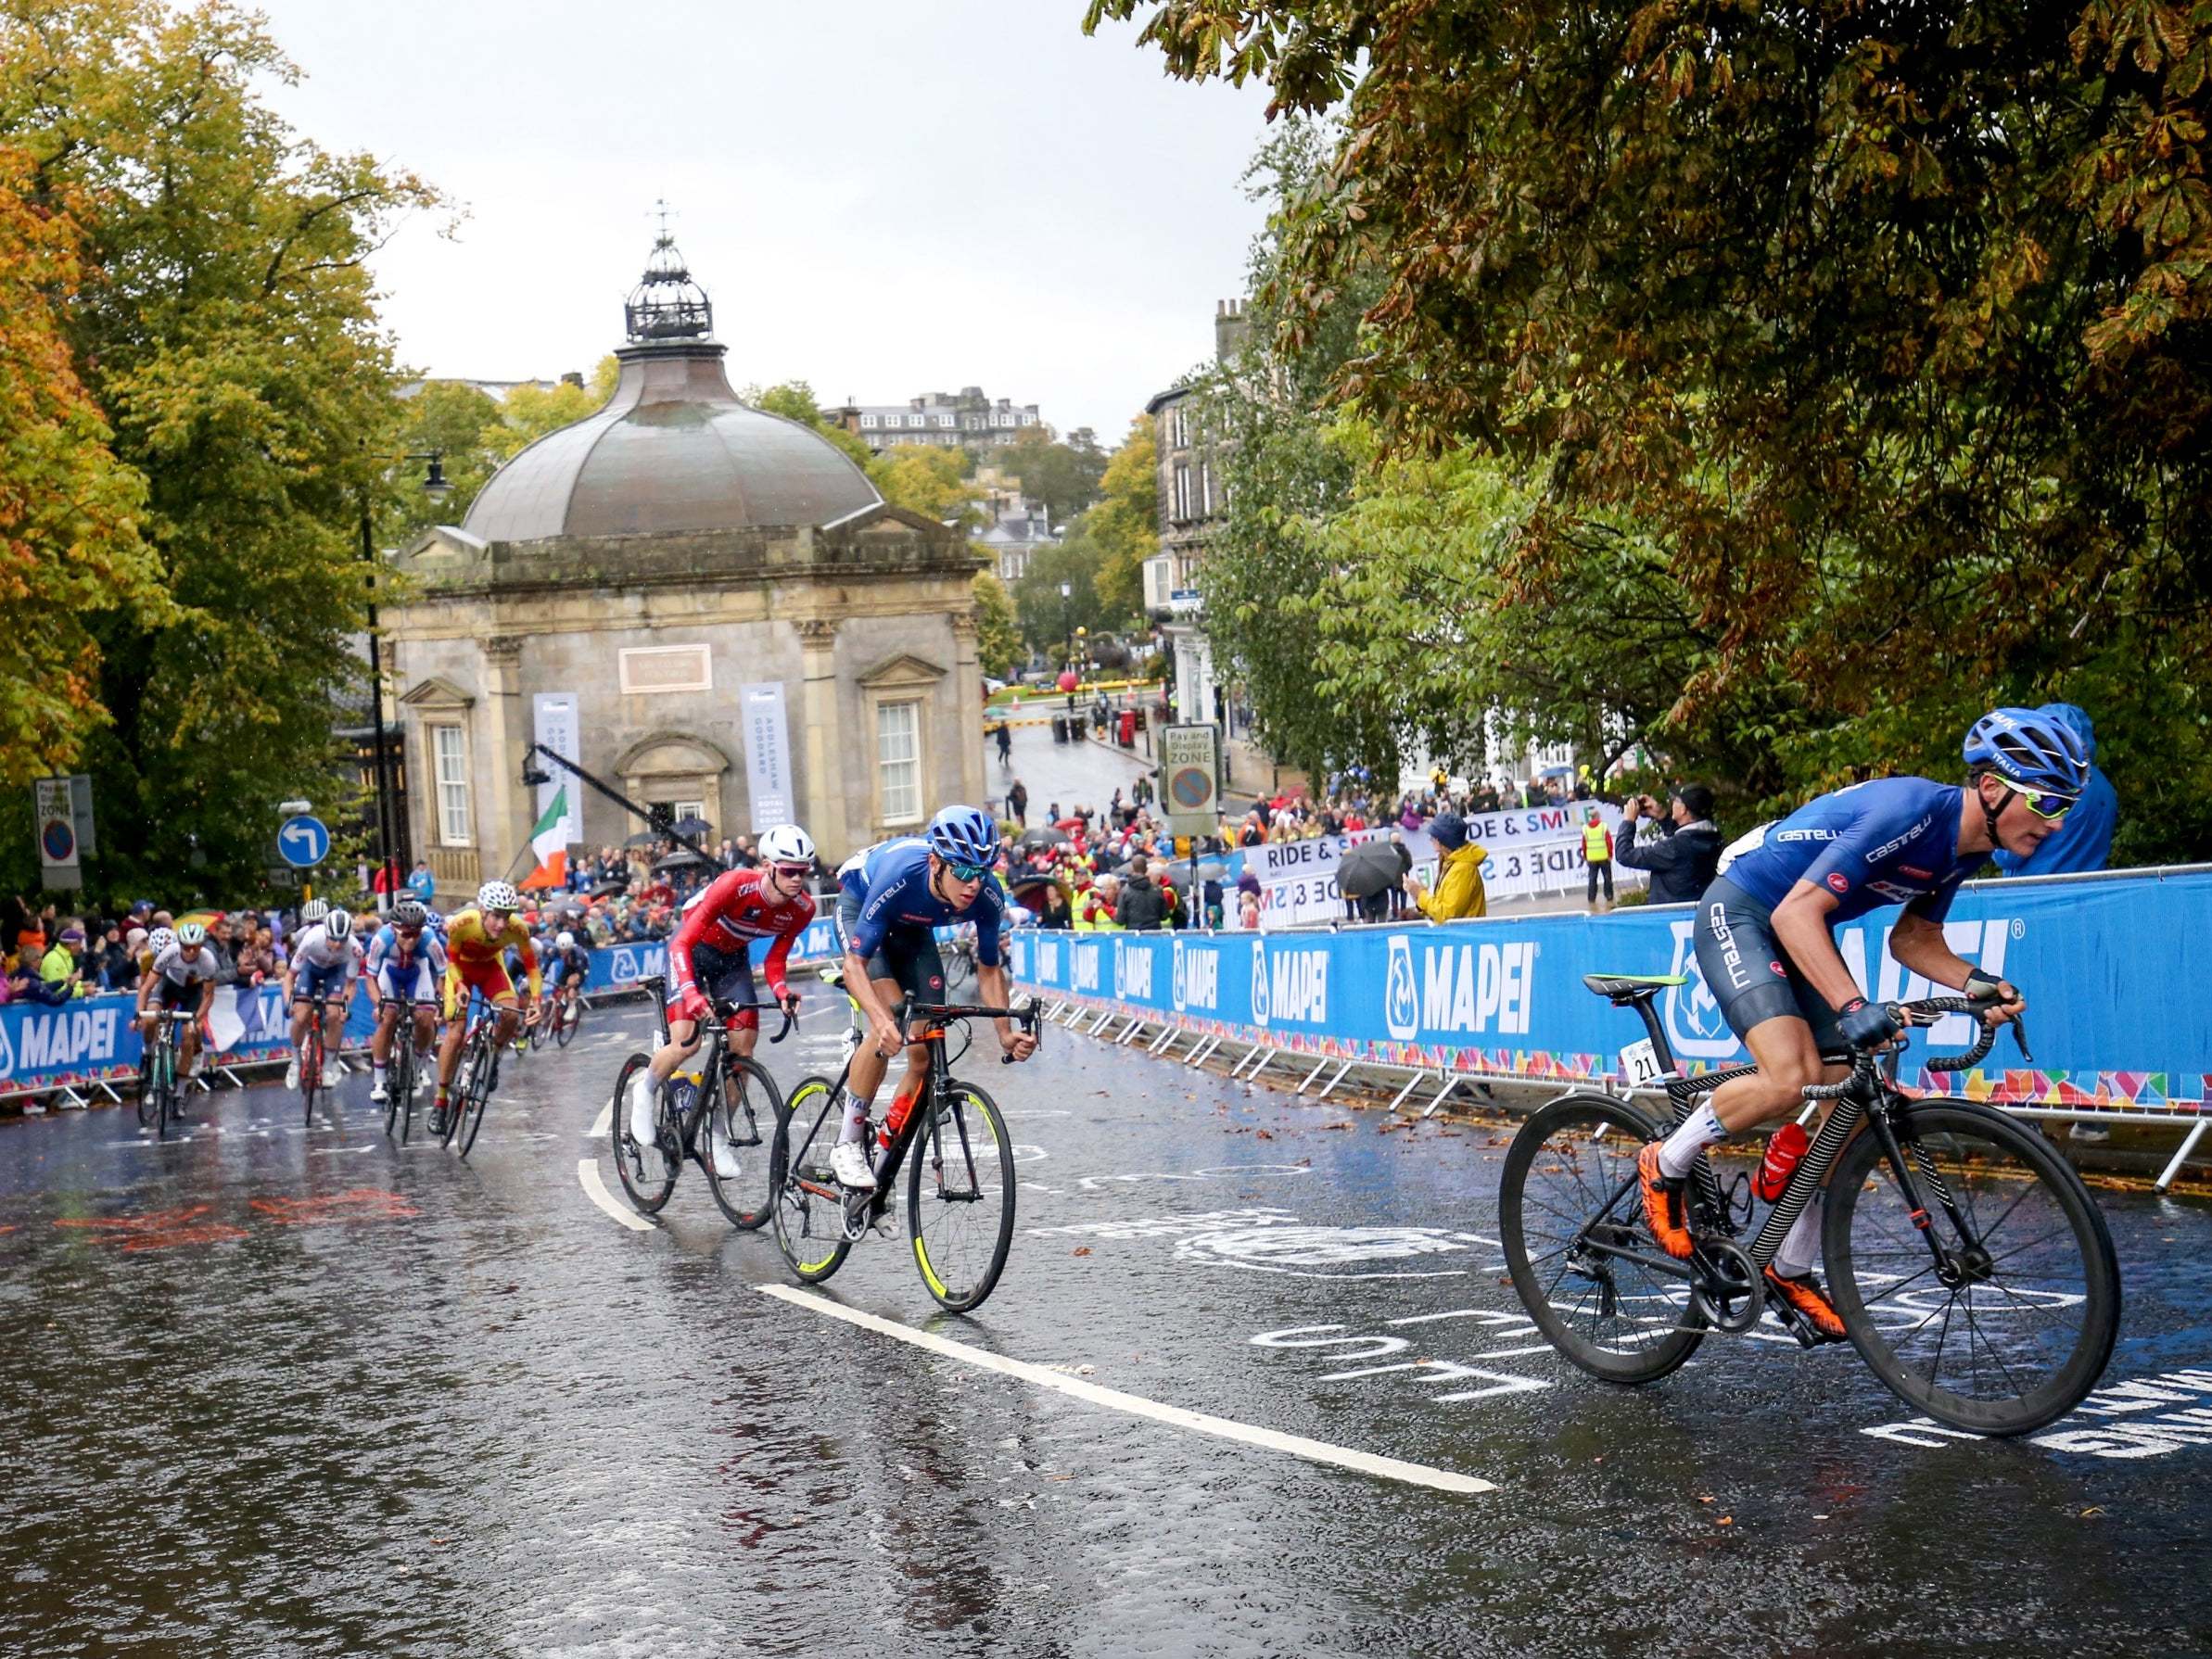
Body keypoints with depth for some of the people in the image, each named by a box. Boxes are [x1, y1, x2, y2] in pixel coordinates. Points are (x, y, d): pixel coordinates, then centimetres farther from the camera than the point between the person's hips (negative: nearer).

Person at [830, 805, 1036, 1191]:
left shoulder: (988, 896, -30)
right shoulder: (899, 876, -42)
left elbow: (989, 968, -13)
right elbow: (855, 963, -39)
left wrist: (1006, 1033, -27)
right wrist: (882, 1021, -55)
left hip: (912, 929, 5)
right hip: (859, 908, -4)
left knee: (926, 1054, -7)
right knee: (891, 1025, -28)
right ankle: (847, 1145, -16)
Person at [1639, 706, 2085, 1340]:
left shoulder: (1965, 843, -2)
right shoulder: (1910, 812, -30)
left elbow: (1912, 938, 10)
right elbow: (1795, 913, -34)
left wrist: (1974, 981, -10)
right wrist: (1854, 1007, -45)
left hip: (1802, 933, 9)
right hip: (1740, 913, -9)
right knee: (1790, 1078, -28)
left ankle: (1792, 1269, 17)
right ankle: (1666, 1165, -5)